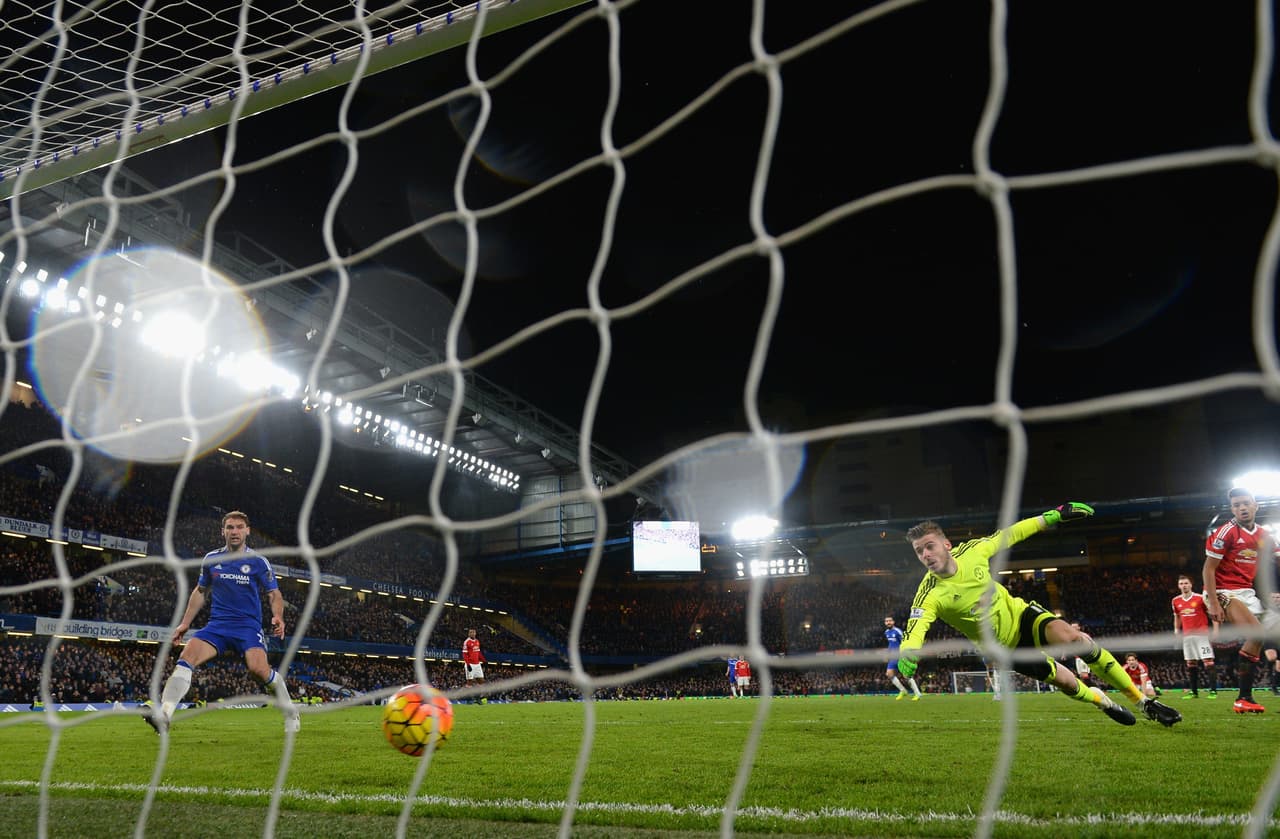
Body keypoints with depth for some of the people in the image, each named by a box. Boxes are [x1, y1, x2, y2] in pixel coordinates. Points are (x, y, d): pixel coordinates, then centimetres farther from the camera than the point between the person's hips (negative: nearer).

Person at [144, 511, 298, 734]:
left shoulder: (258, 561, -1)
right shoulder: (211, 559, 9)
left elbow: (274, 594, 2)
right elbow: (200, 592, 22)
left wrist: (278, 617, -17)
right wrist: (185, 623, 17)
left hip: (249, 625, -4)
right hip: (217, 624, 4)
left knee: (258, 668, -24)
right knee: (187, 656, -22)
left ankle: (291, 714, -4)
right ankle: (164, 714, -30)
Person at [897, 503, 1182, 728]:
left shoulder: (970, 551, -16)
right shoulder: (930, 595, -27)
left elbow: (1007, 536, -1)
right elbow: (915, 628, -38)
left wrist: (1054, 515, 1)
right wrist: (908, 653, -61)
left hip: (1019, 614, 2)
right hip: (1005, 647, -1)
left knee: (1073, 637, -23)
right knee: (1064, 681, -7)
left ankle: (1142, 701, -6)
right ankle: (1100, 700, 31)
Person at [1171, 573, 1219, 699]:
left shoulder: (1200, 598, -6)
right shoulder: (1176, 601, 8)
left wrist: (1215, 629, -9)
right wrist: (1176, 629, 15)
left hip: (1202, 634, -5)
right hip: (1187, 636, 5)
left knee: (1208, 662, -10)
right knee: (1190, 664, 6)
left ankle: (1213, 691, -8)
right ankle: (1194, 692, 11)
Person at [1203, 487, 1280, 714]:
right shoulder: (1225, 532, -11)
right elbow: (1209, 569, -13)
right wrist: (1213, 603, -20)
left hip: (1248, 593, 8)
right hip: (1225, 592, -8)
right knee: (1257, 633, -25)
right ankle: (1243, 699, -23)